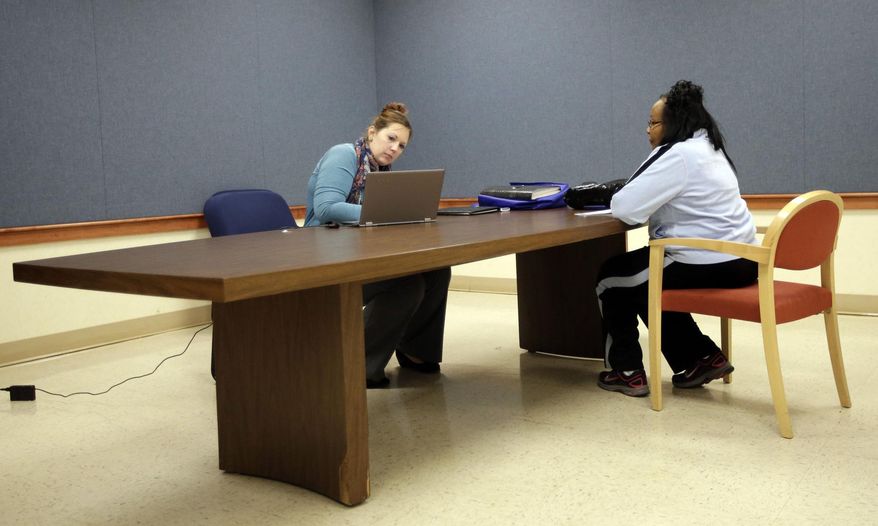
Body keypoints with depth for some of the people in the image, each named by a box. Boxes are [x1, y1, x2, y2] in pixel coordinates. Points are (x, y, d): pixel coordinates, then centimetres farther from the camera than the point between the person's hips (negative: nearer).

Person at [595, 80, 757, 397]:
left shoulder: (679, 155, -18)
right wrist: (630, 194, 7)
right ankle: (703, 358, 25)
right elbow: (654, 198, 23)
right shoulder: (708, 148, 14)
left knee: (612, 278, 8)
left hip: (707, 266, -10)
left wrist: (619, 197, 0)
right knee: (646, 285, 28)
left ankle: (627, 372, 16)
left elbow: (625, 207, -22)